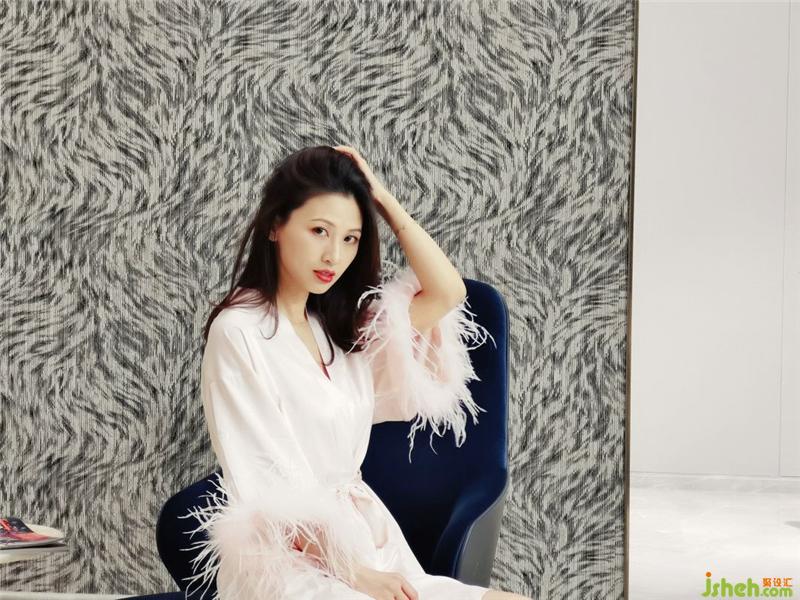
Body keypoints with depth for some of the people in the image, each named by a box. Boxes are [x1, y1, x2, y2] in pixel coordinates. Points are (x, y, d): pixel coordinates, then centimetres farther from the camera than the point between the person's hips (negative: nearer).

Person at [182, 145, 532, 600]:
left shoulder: (341, 323, 13)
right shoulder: (239, 331, -10)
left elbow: (447, 293, 4)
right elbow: (267, 483, -14)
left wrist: (382, 199, 2)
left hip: (365, 542, 7)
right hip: (290, 560, -7)